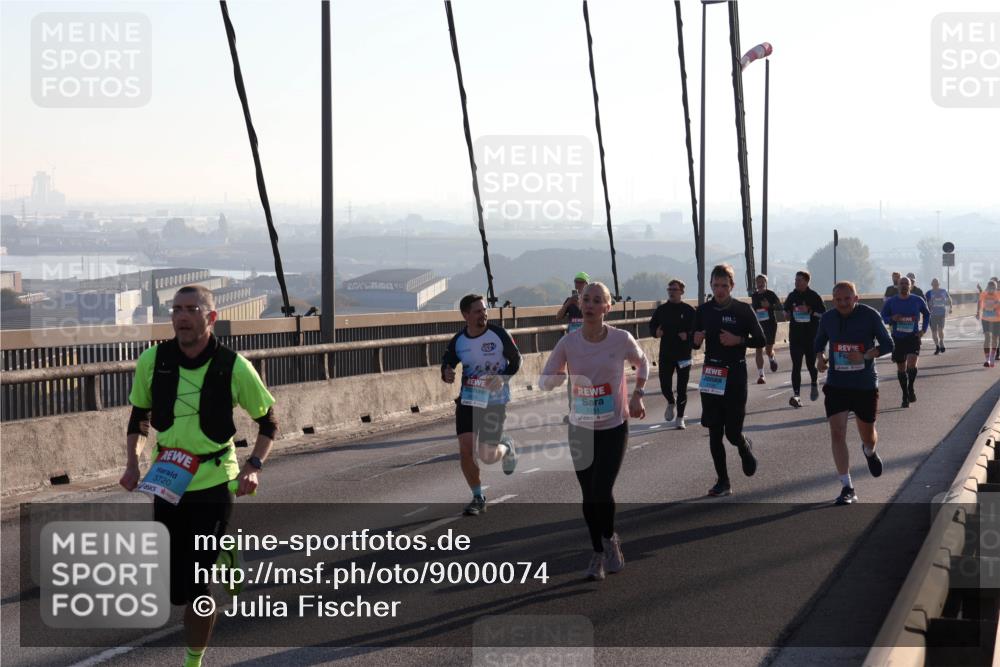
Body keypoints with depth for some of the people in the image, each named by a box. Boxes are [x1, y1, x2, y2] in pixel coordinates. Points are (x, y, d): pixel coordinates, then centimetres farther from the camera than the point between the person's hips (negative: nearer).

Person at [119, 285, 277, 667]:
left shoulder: (234, 367, -11)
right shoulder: (153, 361, -5)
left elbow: (267, 422, 2)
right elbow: (138, 417, 11)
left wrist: (254, 466, -13)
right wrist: (132, 463, -3)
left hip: (214, 483, -3)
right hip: (165, 484, 3)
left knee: (200, 585, -4)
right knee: (174, 588, 5)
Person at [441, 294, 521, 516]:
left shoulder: (498, 334, -11)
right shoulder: (457, 341, -4)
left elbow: (516, 360, 1)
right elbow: (447, 363, 11)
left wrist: (503, 378, -17)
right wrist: (447, 374, -13)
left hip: (495, 400, -2)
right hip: (468, 400, 2)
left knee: (487, 456, -3)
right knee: (465, 450, -7)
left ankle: (506, 448, 34)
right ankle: (478, 498, 12)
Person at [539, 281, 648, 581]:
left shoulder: (621, 339, -10)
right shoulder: (568, 343, -9)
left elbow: (643, 363, 11)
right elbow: (544, 380, -6)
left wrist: (637, 396, 1)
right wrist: (561, 377, -27)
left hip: (615, 429, -2)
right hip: (580, 429, 2)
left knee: (602, 492, -13)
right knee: (589, 496, 6)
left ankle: (610, 539, 17)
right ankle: (598, 553, 25)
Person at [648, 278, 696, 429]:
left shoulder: (689, 310, -2)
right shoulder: (661, 310, 6)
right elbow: (652, 326, 14)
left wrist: (688, 335, -19)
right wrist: (656, 332, -7)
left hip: (684, 354, -2)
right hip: (665, 354, 2)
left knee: (682, 388, 2)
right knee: (665, 384, 0)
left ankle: (680, 417, 12)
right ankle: (671, 403, 33)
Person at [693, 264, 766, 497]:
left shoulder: (743, 310, -5)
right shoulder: (704, 310, 4)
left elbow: (761, 340, -1)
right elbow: (696, 342, 13)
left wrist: (738, 340, -17)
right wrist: (696, 340, -10)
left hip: (736, 375, -3)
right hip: (711, 374, 3)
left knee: (733, 433, -3)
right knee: (714, 433, 3)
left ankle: (745, 447, 33)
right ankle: (723, 482, 13)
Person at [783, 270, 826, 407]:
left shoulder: (814, 297, -4)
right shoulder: (792, 296, 8)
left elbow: (823, 314, -6)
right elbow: (786, 310, 23)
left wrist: (809, 311, -18)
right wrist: (789, 314, 2)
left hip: (812, 336, -2)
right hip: (795, 336, 2)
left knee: (811, 364, 8)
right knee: (796, 366, -7)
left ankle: (814, 384, 40)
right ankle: (796, 395, -14)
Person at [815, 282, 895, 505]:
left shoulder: (870, 315, -10)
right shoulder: (827, 318, -1)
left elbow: (887, 344, -7)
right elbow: (819, 342, 17)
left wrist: (865, 356, -23)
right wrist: (820, 357, -5)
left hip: (866, 385, -1)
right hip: (836, 384, 1)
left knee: (867, 434, 14)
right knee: (837, 433, -13)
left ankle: (870, 452, 54)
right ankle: (847, 488, -9)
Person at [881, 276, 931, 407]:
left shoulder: (917, 301, 0)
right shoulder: (891, 302, -1)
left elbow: (927, 314, 16)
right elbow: (883, 317, 7)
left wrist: (924, 329, 4)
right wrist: (892, 319, -15)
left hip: (913, 337, -1)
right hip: (898, 338, 1)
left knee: (911, 364, -20)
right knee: (901, 368, 7)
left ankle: (911, 388, 5)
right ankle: (905, 395, 22)